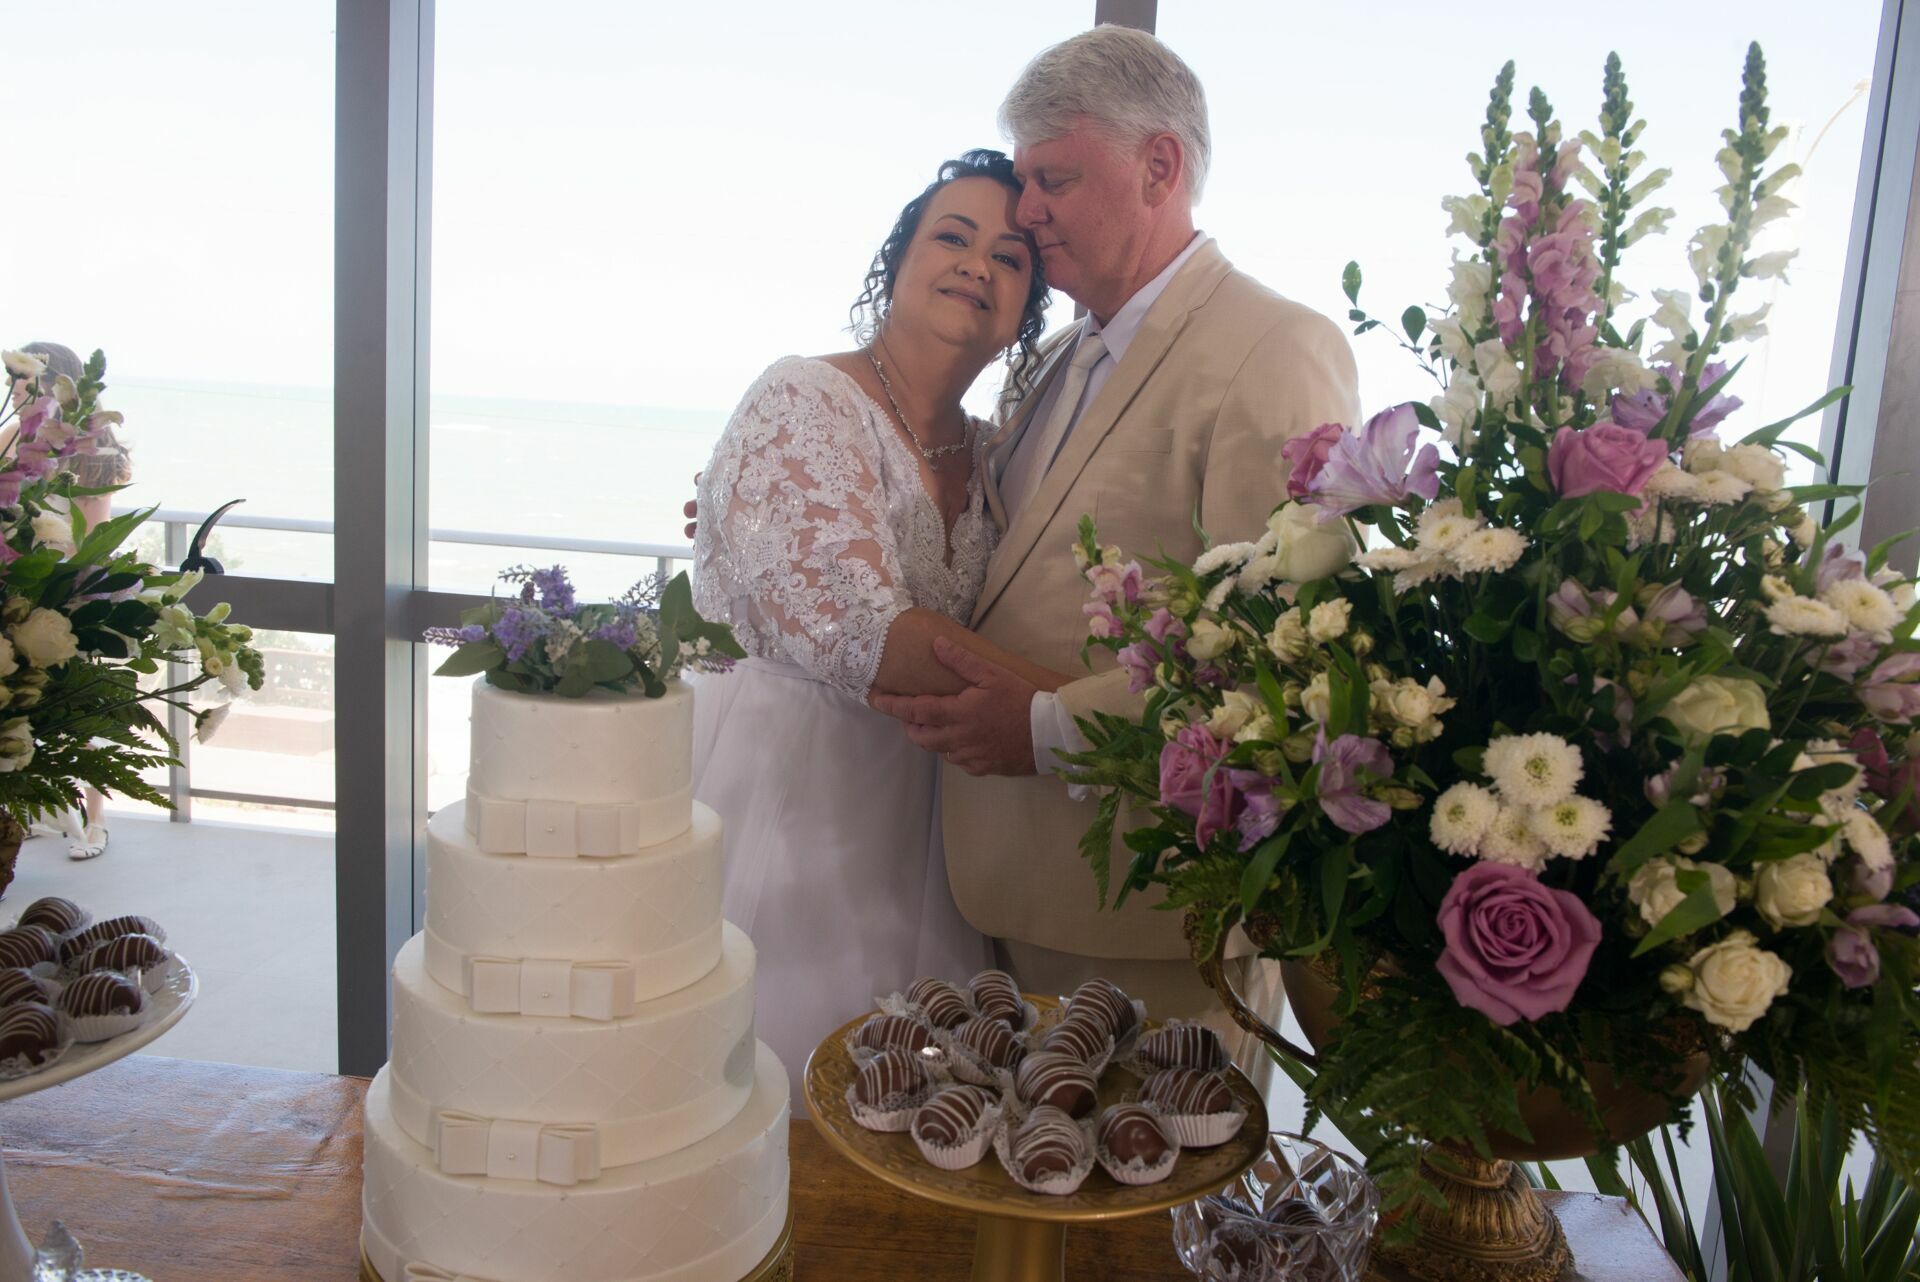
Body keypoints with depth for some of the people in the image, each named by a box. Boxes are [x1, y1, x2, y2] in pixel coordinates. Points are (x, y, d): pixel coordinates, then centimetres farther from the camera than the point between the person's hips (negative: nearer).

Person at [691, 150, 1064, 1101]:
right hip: (771, 800, -6)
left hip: (899, 826, 6)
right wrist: (1077, 702, -24)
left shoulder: (986, 455, 10)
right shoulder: (804, 403, -11)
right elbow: (848, 626, -23)